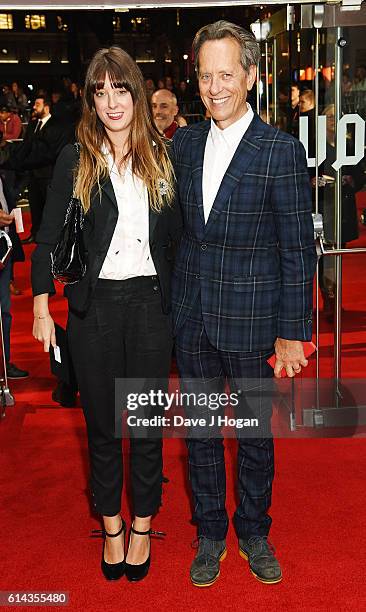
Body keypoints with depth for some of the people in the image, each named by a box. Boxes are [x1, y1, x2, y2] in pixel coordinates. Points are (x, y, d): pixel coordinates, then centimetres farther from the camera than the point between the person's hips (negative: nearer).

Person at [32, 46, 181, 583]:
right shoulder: (75, 160, 0)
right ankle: (111, 527, 28)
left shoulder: (161, 157, 5)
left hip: (150, 302, 1)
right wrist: (41, 308, -2)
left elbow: (175, 236, 9)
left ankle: (142, 526, 27)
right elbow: (49, 239, 1)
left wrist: (179, 298, 3)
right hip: (93, 306, -1)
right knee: (102, 423, 10)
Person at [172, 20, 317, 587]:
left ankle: (254, 532, 34)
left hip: (250, 319, -4)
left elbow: (299, 249, -10)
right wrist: (173, 295, 7)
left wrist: (293, 333, -11)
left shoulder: (282, 151, -11)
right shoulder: (185, 142, 4)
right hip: (192, 316, 4)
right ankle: (210, 534, 33)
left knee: (255, 432, 12)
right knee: (200, 429, 15)